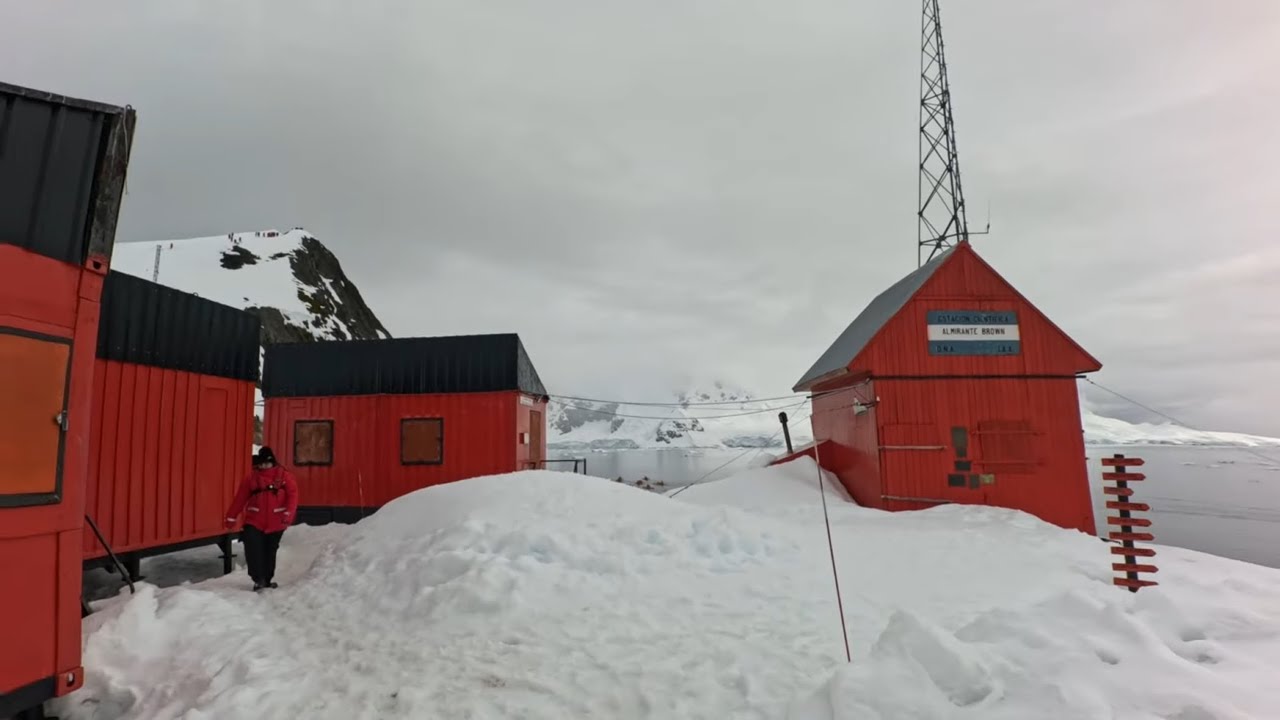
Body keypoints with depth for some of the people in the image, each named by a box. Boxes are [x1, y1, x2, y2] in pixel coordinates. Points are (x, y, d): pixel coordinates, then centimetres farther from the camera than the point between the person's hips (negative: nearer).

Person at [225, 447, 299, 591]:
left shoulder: (284, 476, -1)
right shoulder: (251, 478, 4)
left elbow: (292, 495, -8)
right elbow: (240, 499, 3)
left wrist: (288, 513, -20)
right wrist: (231, 517, 1)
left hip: (276, 523, 0)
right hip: (255, 521, 0)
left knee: (270, 551, 11)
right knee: (253, 549, -17)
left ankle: (268, 579, 25)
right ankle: (258, 579, -9)